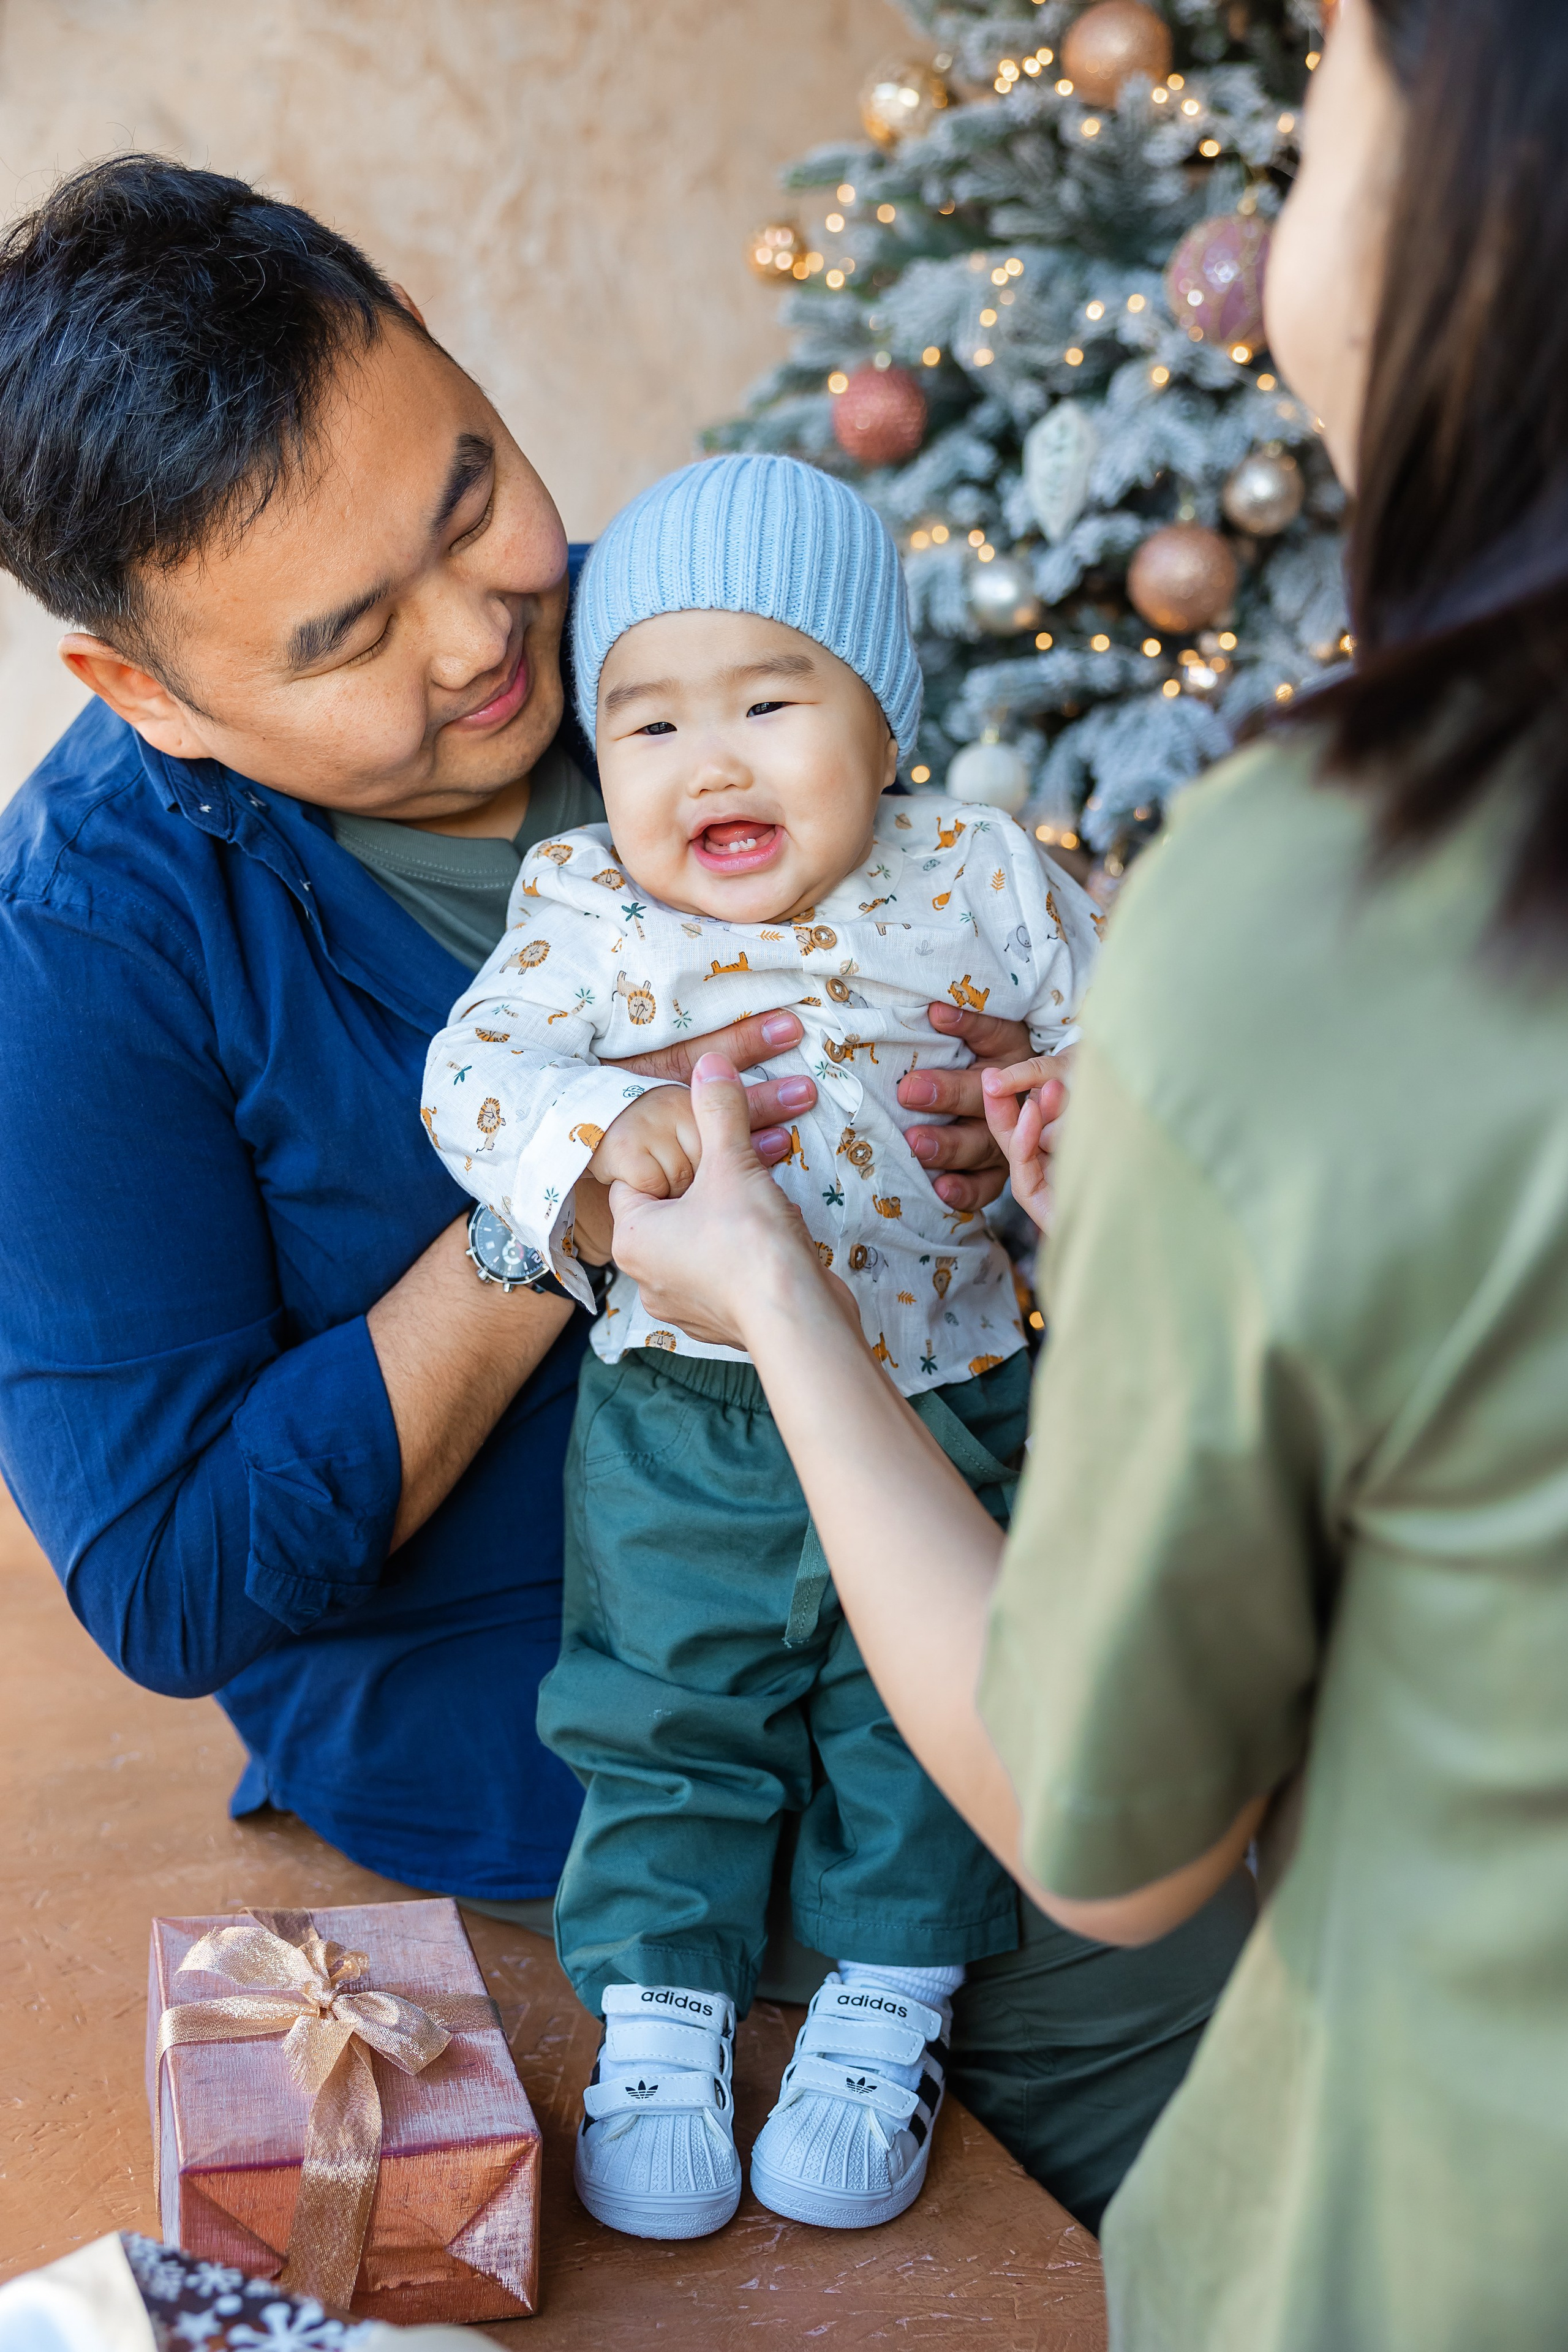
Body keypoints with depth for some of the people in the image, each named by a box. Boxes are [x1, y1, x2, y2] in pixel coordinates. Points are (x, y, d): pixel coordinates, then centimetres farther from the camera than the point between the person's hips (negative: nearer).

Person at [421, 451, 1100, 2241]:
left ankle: (885, 2018, 27)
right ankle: (655, 2024, 26)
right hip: (679, 1431, 0)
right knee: (665, 1721, 8)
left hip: (939, 1406, 0)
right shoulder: (584, 909, -4)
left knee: (921, 1720, 7)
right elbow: (475, 1073, -14)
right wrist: (604, 1128, -34)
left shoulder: (980, 883, -2)